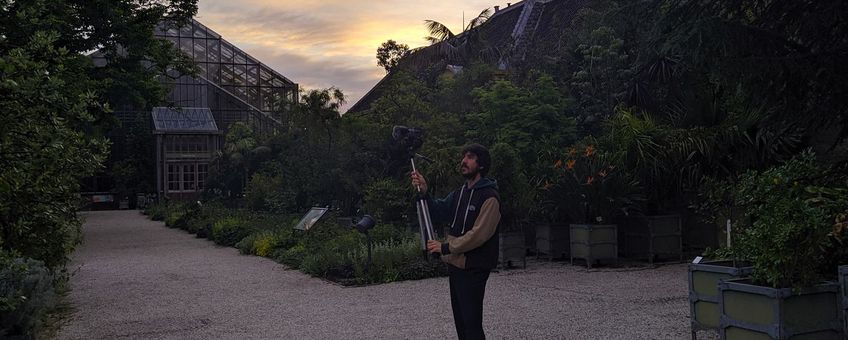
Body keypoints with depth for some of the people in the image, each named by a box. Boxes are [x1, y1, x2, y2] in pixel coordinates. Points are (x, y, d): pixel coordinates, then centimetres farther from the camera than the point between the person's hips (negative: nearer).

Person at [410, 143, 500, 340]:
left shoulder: (489, 197, -14)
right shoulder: (460, 193, 14)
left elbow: (479, 234, -21)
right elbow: (438, 213, 8)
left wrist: (445, 248, -17)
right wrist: (424, 192, -8)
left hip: (473, 269, -9)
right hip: (455, 265, 9)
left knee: (472, 323, -8)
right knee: (460, 320, 16)